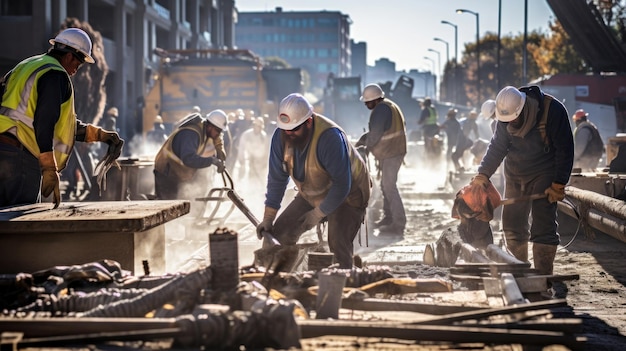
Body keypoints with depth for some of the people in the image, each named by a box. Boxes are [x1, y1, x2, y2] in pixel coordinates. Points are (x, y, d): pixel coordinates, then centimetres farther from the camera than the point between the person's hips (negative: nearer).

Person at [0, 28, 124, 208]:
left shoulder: (25, 67, 25)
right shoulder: (56, 75, -6)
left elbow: (64, 121, 27)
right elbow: (44, 123, -19)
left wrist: (99, 134, 26)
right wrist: (50, 170, -19)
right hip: (20, 154, -9)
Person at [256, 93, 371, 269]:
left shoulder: (330, 137, -34)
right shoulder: (281, 136, -15)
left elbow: (342, 184, -30)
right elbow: (277, 177, -7)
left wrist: (319, 213, -26)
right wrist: (268, 218, -9)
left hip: (347, 195, -6)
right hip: (311, 195, 6)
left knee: (338, 246, -26)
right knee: (281, 232, -3)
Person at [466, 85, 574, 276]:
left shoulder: (553, 110, -22)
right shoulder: (505, 117, -7)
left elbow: (565, 150, -18)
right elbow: (497, 146, 1)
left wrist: (558, 185, -19)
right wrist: (483, 174, -12)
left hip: (544, 175, -5)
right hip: (515, 176, 5)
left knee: (543, 227, -13)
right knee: (512, 225, 7)